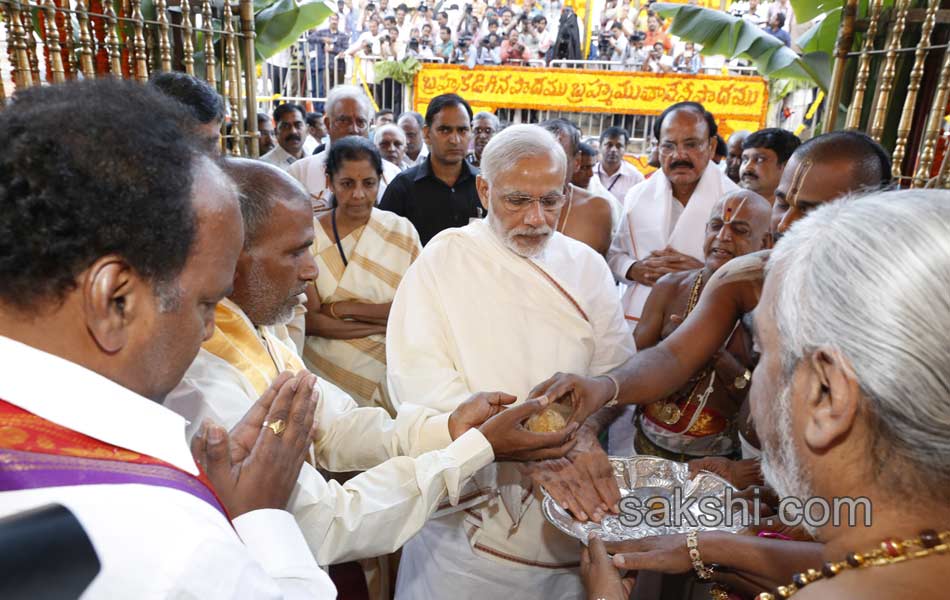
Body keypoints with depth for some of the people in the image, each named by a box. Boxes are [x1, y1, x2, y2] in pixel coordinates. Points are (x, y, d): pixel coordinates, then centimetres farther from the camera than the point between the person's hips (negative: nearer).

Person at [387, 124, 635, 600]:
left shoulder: (586, 266, 4)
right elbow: (416, 380, -17)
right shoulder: (443, 259, -7)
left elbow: (617, 371, -1)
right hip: (468, 505, -2)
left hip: (571, 502, 3)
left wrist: (582, 431, -22)